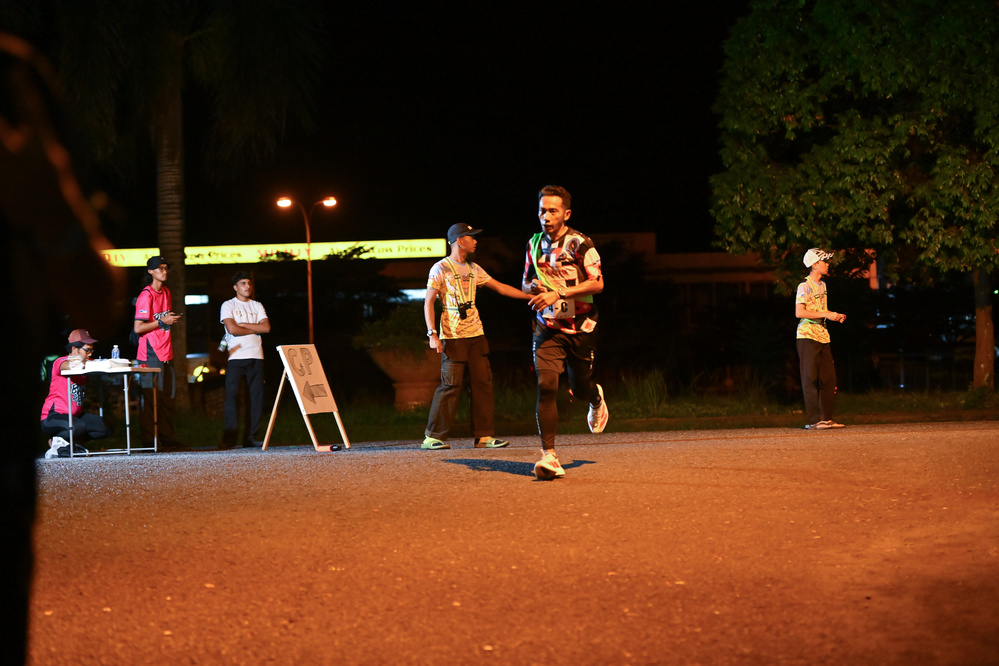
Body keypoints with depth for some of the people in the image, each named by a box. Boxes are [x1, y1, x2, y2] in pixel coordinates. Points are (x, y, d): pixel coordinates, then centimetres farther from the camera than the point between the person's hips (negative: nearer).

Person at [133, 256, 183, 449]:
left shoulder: (166, 292, 15)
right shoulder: (146, 296, -11)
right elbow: (138, 328, -17)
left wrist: (173, 318, 12)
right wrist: (162, 321, -16)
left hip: (166, 353, 9)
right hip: (151, 354, -9)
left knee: (169, 397, 12)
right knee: (150, 399, -5)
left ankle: (168, 439, 19)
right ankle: (149, 442, -2)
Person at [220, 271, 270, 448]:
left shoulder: (257, 306, 17)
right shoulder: (228, 305, 5)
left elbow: (266, 327, 2)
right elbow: (232, 329, -10)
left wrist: (243, 324, -4)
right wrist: (255, 329, 0)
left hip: (256, 356, 4)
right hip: (236, 356, -4)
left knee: (256, 395, 0)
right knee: (231, 394, -12)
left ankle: (251, 436, 4)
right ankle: (229, 437, -12)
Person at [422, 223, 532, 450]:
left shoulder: (473, 269, 15)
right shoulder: (441, 269, -4)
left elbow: (500, 287, 19)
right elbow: (428, 302, -6)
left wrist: (532, 296, 15)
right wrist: (432, 334, -16)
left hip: (476, 335, 7)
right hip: (453, 337, -7)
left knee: (483, 384, 2)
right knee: (450, 385, -9)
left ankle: (483, 436, 7)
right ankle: (433, 437, -2)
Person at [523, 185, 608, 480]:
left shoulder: (580, 243, -10)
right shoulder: (535, 243, 7)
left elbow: (597, 284, -15)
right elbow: (526, 282, 20)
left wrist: (558, 294, -24)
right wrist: (532, 287, -6)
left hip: (579, 326, -3)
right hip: (547, 326, 3)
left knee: (580, 388, 10)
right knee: (546, 385, -15)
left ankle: (597, 399, 51)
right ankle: (549, 456, -18)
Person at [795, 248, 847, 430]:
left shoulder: (822, 285, 16)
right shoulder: (804, 286, -10)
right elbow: (799, 312, -19)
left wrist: (835, 315, 10)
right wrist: (826, 315, -18)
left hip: (822, 336, 8)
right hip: (808, 335, -8)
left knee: (829, 378, 7)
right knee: (810, 379, -5)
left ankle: (826, 418, 14)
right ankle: (814, 420, -4)